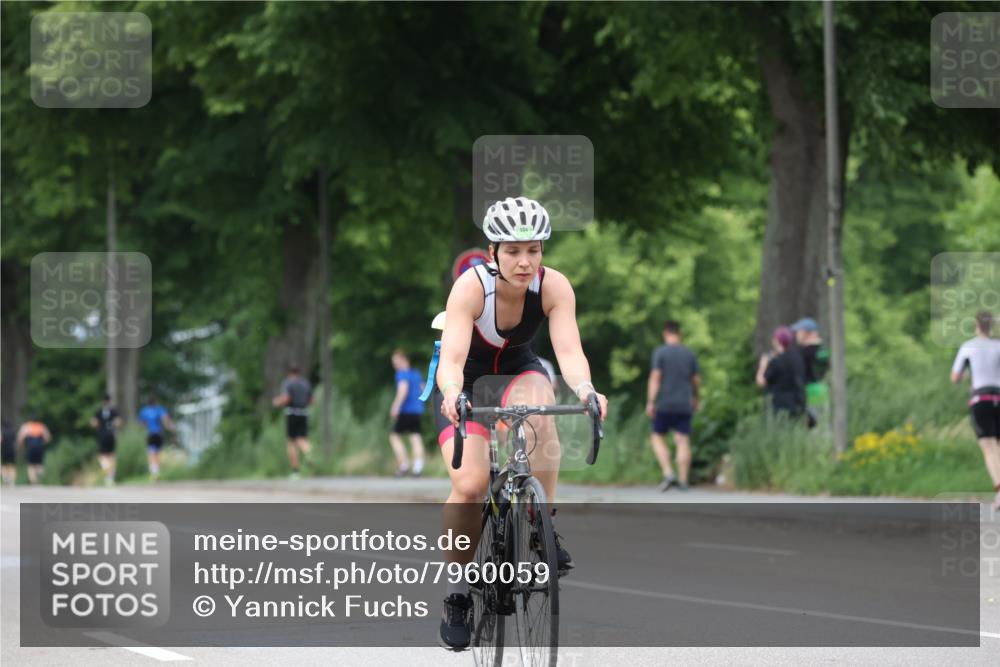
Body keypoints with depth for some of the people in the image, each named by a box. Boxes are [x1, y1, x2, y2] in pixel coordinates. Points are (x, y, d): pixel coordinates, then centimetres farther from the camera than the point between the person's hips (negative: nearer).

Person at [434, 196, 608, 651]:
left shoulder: (553, 287, -22)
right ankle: (458, 593, -3)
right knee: (470, 483, -22)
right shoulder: (471, 286, -29)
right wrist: (453, 395, -60)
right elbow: (452, 359, -39)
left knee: (539, 411, -36)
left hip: (518, 371, 2)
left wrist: (584, 388, -54)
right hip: (467, 379, -2)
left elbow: (569, 350, -33)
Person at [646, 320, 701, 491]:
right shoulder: (689, 353, 6)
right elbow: (697, 380, 11)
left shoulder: (660, 352, -5)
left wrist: (650, 402, -13)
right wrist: (695, 398, 28)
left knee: (657, 438, 11)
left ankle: (668, 474, -5)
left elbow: (655, 378, -13)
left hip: (664, 405, -3)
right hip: (684, 405, 3)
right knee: (683, 442, 3)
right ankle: (683, 481, -1)